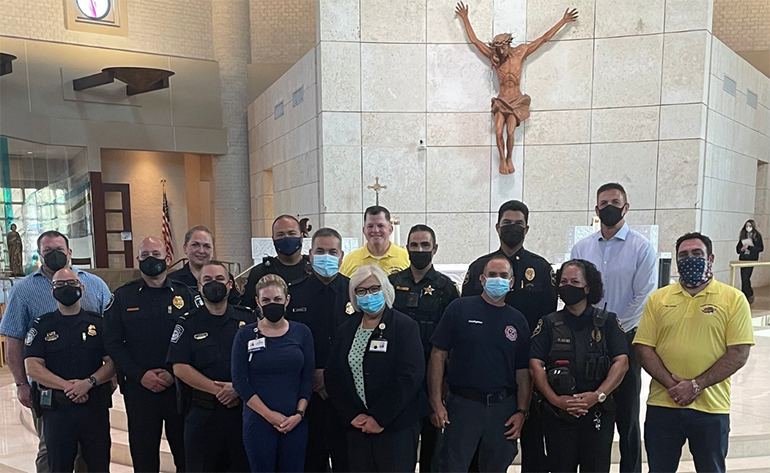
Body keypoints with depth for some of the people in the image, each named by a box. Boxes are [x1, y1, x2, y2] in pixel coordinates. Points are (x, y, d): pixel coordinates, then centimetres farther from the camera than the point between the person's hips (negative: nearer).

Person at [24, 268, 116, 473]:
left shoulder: (98, 323, 5)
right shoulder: (42, 326, 4)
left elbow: (112, 362, 0)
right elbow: (33, 368, -5)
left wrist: (89, 382, -17)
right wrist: (67, 386, -17)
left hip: (95, 406, 0)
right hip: (56, 408, 0)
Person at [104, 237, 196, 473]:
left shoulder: (184, 294, 3)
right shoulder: (122, 297, 6)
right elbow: (112, 343, 1)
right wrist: (140, 374, -10)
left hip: (180, 387, 0)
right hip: (139, 388, 1)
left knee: (185, 452, 7)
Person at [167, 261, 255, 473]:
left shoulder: (248, 319, 3)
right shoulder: (188, 323, 2)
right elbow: (180, 367, -5)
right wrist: (217, 389, -14)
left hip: (243, 409, 0)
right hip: (202, 411, 0)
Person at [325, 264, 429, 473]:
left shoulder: (405, 326, -8)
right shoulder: (346, 330, 8)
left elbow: (410, 376, -16)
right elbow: (333, 376, 4)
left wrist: (380, 418, -16)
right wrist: (352, 415, -7)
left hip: (396, 426, -4)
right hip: (357, 426, 4)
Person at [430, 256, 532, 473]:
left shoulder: (517, 320, 7)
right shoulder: (460, 308, -3)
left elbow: (523, 371, 9)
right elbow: (438, 355, -4)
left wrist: (522, 411, 1)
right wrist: (436, 402, -9)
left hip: (503, 407, 3)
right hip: (462, 403, -3)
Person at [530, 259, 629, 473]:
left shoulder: (607, 321, 5)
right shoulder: (549, 323, 5)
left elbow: (621, 362, -3)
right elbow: (536, 364, -2)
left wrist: (598, 395, -15)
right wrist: (555, 399, -14)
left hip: (598, 413, 0)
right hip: (558, 414, 0)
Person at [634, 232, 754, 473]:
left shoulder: (733, 299, -1)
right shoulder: (658, 298, 4)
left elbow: (739, 353, -7)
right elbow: (644, 348, 1)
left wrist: (696, 385, -14)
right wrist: (671, 383, -12)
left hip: (711, 408, -1)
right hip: (662, 406, 2)